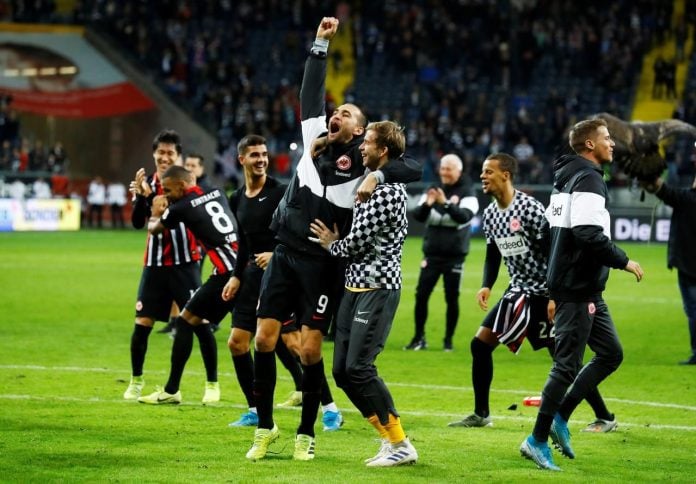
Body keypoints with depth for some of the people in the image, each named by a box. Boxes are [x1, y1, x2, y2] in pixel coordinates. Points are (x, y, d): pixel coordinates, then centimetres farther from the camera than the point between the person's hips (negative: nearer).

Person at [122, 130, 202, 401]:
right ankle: (136, 381, 18)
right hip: (155, 264, 3)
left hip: (184, 263, -3)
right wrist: (141, 195, -22)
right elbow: (138, 223, -4)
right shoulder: (147, 183, 6)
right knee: (142, 322, 2)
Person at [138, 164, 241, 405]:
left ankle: (171, 391, 5)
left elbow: (154, 228, 17)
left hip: (227, 273, -7)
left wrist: (156, 213, 38)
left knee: (186, 320, 2)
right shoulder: (217, 193, 13)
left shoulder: (181, 207, -4)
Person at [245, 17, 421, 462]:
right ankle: (265, 428, 11)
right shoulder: (315, 142, 9)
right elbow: (311, 93, 12)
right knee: (264, 340, 0)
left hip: (321, 264, -4)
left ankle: (306, 434, 9)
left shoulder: (361, 162, -2)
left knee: (310, 350, -5)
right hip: (286, 255, 4)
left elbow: (414, 169, -10)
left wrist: (379, 175, -26)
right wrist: (320, 44, 8)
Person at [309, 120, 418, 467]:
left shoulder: (388, 190, -14)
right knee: (342, 371, 6)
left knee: (359, 367, -14)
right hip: (356, 285, 10)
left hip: (377, 288, -10)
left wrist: (332, 244, 3)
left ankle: (401, 445, -7)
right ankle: (390, 438, 12)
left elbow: (357, 242, -15)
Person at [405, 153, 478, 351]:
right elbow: (417, 215, -2)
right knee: (421, 295, -3)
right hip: (432, 254, 3)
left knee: (452, 298, 1)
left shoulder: (467, 194, -3)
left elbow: (464, 216, -21)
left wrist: (446, 203, -34)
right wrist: (427, 204, -23)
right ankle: (419, 338, 6)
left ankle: (448, 340, 12)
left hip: (454, 256, -3)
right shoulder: (433, 190, 8)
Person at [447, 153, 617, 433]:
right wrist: (486, 286, 0)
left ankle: (605, 418, 2)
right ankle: (481, 415, 14)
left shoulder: (530, 208, -18)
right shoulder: (490, 215, 6)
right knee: (480, 344, 2)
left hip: (544, 294, -8)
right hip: (518, 291, 8)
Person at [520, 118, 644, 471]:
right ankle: (538, 440, -2)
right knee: (568, 364, -6)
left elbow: (551, 229, 22)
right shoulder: (588, 180, -15)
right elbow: (589, 234, -25)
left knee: (611, 354, 14)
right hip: (579, 291, -10)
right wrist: (623, 261, -14)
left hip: (585, 289, 10)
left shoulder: (566, 177, 15)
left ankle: (560, 417, 13)